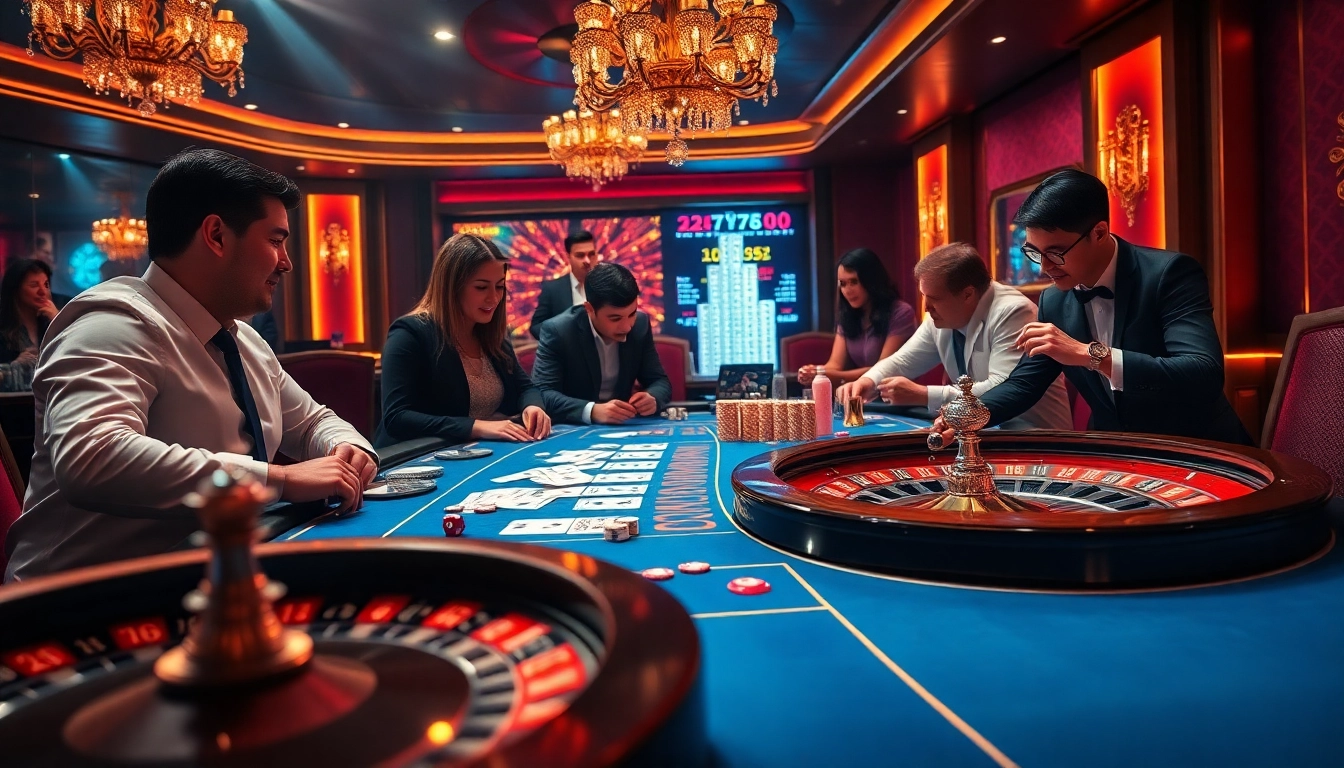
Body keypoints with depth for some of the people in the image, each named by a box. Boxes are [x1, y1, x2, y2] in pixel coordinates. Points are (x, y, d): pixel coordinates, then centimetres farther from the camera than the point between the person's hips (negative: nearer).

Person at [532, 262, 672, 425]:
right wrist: (592, 411, -37)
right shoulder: (558, 331, -16)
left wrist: (652, 398, -21)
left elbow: (659, 381, 2)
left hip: (620, 426, 3)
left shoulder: (640, 324, -4)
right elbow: (542, 393, -22)